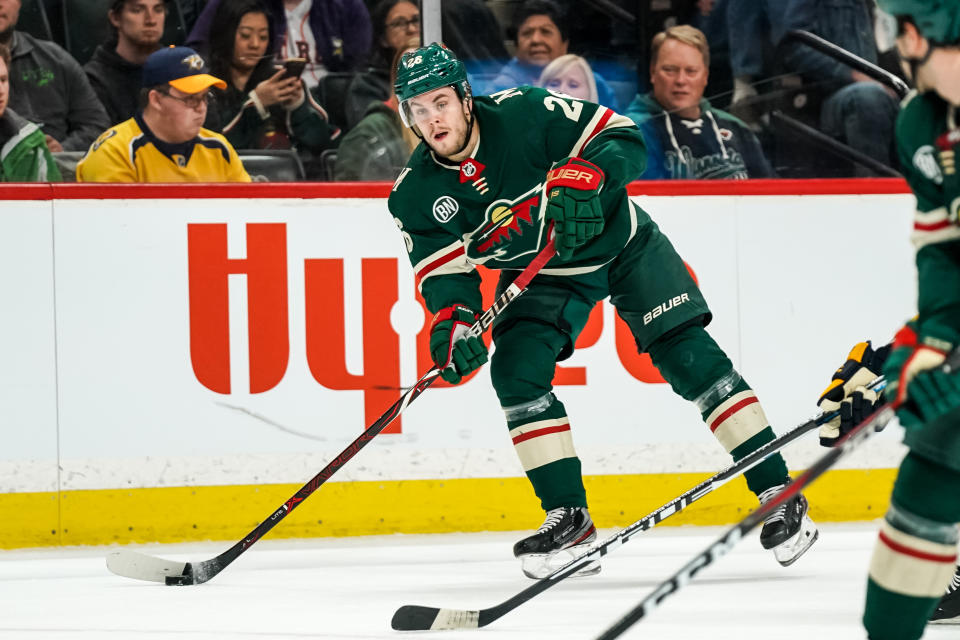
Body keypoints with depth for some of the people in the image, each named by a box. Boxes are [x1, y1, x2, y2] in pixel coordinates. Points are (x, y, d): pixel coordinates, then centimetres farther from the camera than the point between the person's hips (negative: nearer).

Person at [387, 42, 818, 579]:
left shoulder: (523, 114, -26)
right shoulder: (416, 196, -15)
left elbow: (623, 137, -22)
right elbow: (444, 272, -13)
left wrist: (583, 176, -40)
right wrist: (451, 322, -33)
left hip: (617, 238, -3)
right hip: (539, 271, 3)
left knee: (689, 356, -10)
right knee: (516, 369, -19)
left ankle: (779, 495, -5)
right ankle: (569, 521, -9)